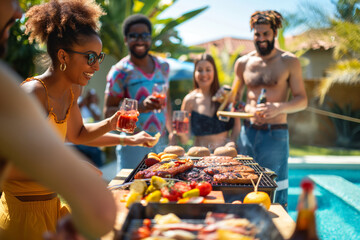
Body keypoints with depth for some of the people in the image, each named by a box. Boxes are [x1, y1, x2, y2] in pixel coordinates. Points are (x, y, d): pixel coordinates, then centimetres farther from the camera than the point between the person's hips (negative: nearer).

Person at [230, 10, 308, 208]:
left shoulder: (289, 61, 1)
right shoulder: (243, 63, 9)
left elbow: (302, 100, 0)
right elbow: (234, 97, 18)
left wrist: (279, 107, -19)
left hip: (275, 134, -3)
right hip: (248, 132, 3)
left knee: (275, 190, -2)